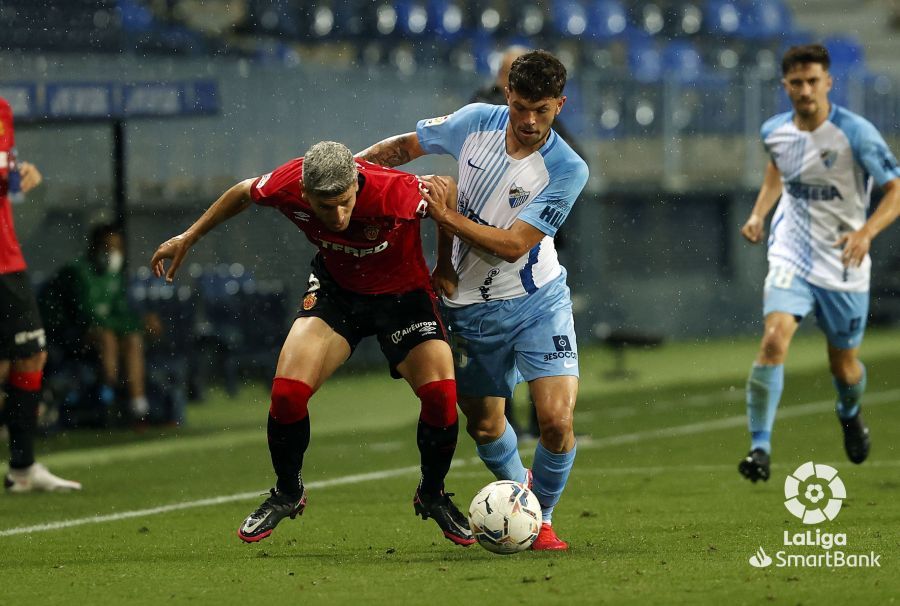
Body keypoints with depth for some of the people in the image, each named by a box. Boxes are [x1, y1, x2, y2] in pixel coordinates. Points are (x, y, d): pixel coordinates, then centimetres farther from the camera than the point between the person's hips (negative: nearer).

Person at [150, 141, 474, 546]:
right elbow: (244, 193, -2)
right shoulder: (288, 185, -27)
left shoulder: (396, 193, -36)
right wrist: (189, 237, 7)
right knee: (287, 392, -16)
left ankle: (432, 496, 11)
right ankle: (287, 493, 13)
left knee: (440, 394, -19)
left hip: (402, 294, -2)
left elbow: (446, 192, -13)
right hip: (336, 289, 2)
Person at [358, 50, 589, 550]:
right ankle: (518, 485, 44)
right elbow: (405, 146, 8)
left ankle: (543, 517, 9)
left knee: (557, 420, -16)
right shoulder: (477, 122, -9)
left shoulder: (567, 170, -19)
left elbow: (513, 245, -23)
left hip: (537, 302, -3)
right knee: (485, 427, 12)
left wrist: (443, 214, -25)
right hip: (471, 308, 3)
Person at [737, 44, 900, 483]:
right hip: (791, 259, 2)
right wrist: (759, 212, 7)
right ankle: (759, 447, -19)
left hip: (843, 266, -2)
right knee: (774, 339, -23)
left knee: (844, 366, 12)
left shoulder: (855, 134, -16)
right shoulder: (775, 132, -2)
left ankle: (850, 414, 49)